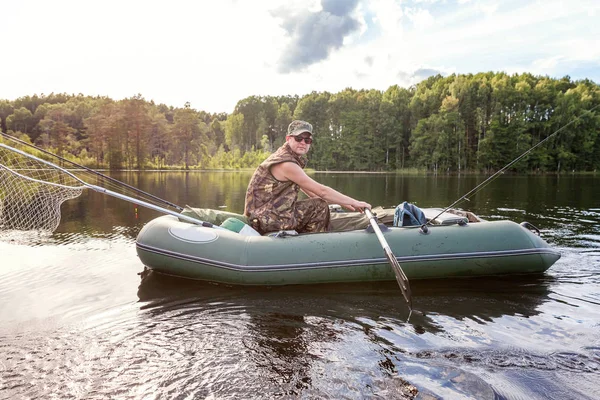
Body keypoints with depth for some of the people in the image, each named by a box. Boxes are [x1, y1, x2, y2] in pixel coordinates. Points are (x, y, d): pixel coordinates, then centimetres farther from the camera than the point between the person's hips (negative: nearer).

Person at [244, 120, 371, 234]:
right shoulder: (287, 164, -19)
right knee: (320, 207, -8)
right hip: (265, 220, -10)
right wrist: (354, 202, -10)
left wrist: (343, 203, 9)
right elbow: (321, 191, -18)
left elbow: (311, 192, 14)